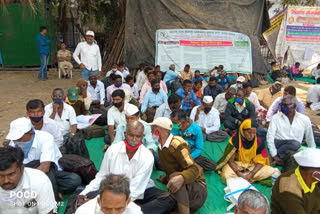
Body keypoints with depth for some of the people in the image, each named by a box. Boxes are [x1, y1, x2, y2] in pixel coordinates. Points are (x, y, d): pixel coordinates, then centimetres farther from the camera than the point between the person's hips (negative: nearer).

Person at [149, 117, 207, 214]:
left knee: (175, 175, -39)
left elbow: (194, 169, -28)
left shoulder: (177, 144, -17)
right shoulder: (161, 148, 10)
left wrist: (181, 178, -46)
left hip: (197, 188, -6)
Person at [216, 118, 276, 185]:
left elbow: (260, 162, -9)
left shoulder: (258, 141, -12)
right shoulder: (235, 140, -19)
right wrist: (240, 174, -27)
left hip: (252, 166, 4)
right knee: (227, 176, -33)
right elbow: (230, 160, -14)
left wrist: (251, 174, -25)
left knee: (271, 171, -21)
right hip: (236, 165, -3)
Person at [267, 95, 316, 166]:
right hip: (278, 143, -2)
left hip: (294, 147, 2)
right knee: (295, 144, -34)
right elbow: (270, 136, -7)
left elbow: (310, 139, 18)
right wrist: (274, 155, -16)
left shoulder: (305, 119, 7)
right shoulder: (276, 117, 1)